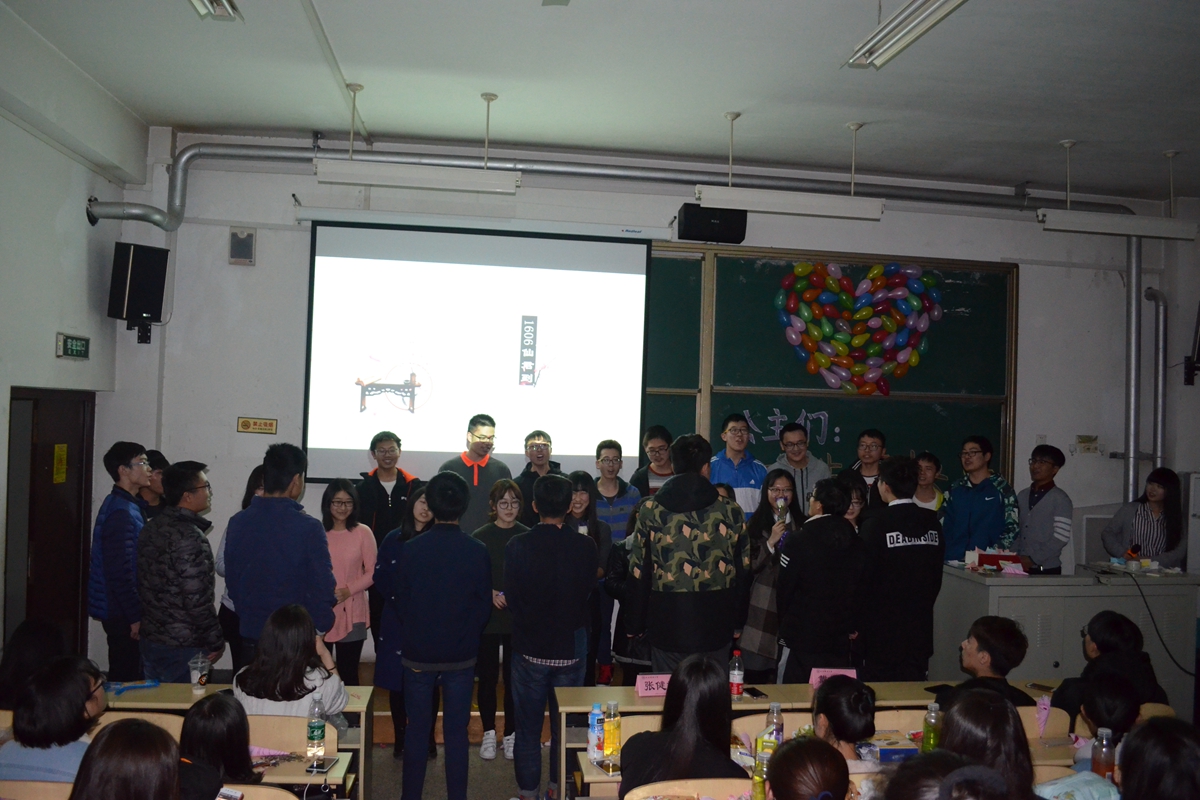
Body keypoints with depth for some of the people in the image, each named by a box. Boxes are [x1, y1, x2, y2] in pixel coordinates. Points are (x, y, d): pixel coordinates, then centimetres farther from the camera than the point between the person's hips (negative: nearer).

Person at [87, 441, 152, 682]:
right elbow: (120, 571, -23)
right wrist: (135, 617, -18)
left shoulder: (129, 505, 10)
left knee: (125, 673, 17)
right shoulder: (121, 512, -19)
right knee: (126, 677, 0)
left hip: (119, 609, 9)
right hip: (122, 612, -9)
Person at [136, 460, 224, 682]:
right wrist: (216, 642, -12)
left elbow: (145, 585, 13)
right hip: (183, 646, -8)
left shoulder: (151, 528, 5)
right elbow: (198, 601, -23)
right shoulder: (190, 537, -21)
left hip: (150, 639, 9)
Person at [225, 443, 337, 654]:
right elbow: (323, 588, -15)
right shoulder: (308, 528, -17)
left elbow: (231, 579, 7)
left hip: (251, 631, 5)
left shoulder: (237, 522, -2)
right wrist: (318, 629, 1)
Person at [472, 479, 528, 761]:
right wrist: (489, 593, -15)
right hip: (486, 618, 0)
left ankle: (511, 734, 21)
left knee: (514, 677, 6)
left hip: (519, 619, 0)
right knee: (487, 677, 7)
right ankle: (488, 733, 24)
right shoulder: (480, 537, -2)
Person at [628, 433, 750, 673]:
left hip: (667, 626, -1)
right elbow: (744, 570, 5)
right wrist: (737, 622, 16)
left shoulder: (650, 511, -4)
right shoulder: (731, 511, -1)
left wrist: (635, 625, 8)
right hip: (715, 626, 1)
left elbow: (639, 573, -2)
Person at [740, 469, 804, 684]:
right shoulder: (755, 524, 2)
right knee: (757, 673, -3)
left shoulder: (802, 524, 9)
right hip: (764, 604, -2)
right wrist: (771, 542, -14)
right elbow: (751, 566, -5)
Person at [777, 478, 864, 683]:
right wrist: (851, 627, 18)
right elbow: (860, 587, 9)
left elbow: (785, 588, -8)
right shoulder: (855, 543, 3)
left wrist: (783, 627, 6)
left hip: (804, 636, -5)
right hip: (841, 638, 5)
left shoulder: (798, 542, -13)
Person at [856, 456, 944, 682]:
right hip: (920, 627, 5)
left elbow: (865, 578, -11)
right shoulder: (932, 522, 2)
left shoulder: (876, 524, -14)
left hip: (883, 629, -5)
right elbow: (937, 575, 8)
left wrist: (857, 623, -1)